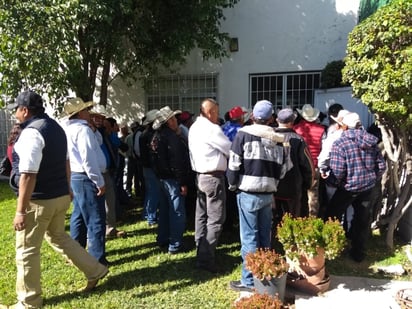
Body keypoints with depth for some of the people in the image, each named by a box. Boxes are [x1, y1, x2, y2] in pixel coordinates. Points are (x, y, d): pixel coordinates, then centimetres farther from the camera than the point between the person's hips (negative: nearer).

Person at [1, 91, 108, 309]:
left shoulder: (31, 132, -19)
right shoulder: (56, 127, 10)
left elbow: (28, 175, -25)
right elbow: (65, 163, 18)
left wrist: (21, 210, -21)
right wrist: (66, 189, 28)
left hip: (39, 201, -9)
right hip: (61, 196, 9)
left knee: (26, 250, 6)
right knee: (58, 237, 25)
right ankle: (95, 271, 30)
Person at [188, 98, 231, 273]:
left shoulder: (194, 128, 11)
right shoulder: (211, 128, -16)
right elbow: (230, 149, -11)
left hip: (200, 175, 10)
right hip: (213, 177, -9)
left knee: (202, 215, 15)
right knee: (216, 219, -4)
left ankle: (201, 251, 26)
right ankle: (206, 259, -2)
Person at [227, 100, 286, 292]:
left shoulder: (244, 134, -7)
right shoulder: (276, 139, 9)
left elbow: (234, 164, -7)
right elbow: (279, 168, 10)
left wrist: (232, 185, 8)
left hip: (248, 193, -5)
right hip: (268, 194, 5)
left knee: (249, 237, 1)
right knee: (265, 236, 15)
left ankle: (249, 281, 8)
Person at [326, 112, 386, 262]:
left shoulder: (340, 143, -16)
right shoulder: (372, 141, 2)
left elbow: (337, 171, -22)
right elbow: (381, 165, 5)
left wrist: (337, 183, -3)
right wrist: (371, 179, 17)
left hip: (348, 187, -5)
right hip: (367, 187, 6)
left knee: (332, 217, 12)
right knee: (363, 220, 16)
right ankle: (358, 253, 28)